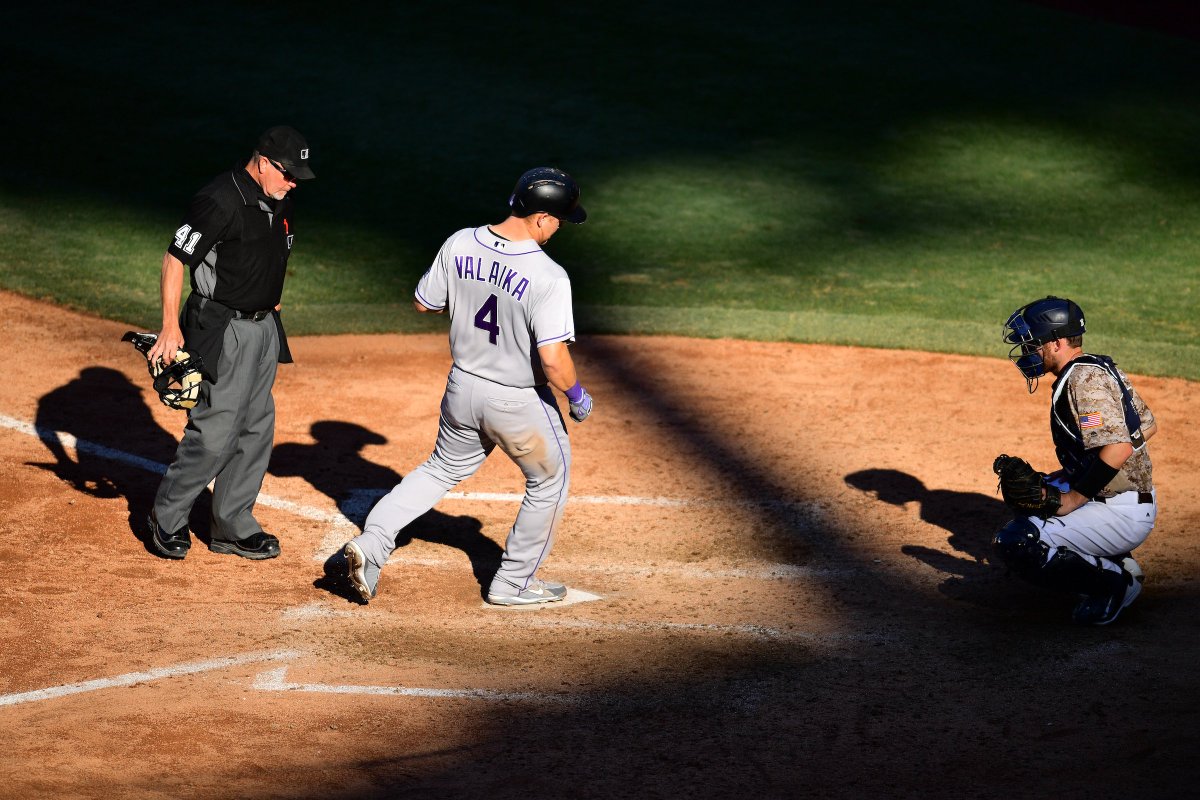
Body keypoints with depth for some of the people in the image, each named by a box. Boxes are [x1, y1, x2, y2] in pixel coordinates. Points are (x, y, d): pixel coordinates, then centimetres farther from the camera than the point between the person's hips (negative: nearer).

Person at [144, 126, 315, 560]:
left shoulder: (278, 201, 7)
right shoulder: (220, 201, -20)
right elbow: (175, 258, -19)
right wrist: (171, 328, -23)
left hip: (264, 326, 9)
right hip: (224, 329, -9)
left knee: (257, 428, 10)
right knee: (216, 430, -10)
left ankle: (232, 526, 19)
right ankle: (168, 516, 8)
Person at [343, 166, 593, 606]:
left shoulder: (460, 245, -10)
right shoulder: (548, 277, -27)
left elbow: (423, 303, 3)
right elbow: (553, 360, -28)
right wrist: (577, 396, -9)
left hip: (463, 387, 5)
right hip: (519, 403, -5)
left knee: (444, 469, 28)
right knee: (550, 480, 21)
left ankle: (371, 543, 13)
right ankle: (514, 582, 28)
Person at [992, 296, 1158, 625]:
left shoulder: (1083, 379, -18)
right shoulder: (1101, 367, 12)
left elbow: (1119, 448, -29)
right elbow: (1147, 426, 18)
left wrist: (1073, 499, -22)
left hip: (1122, 515, -11)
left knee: (1015, 543, -20)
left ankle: (1113, 580, -8)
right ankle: (1118, 563, 15)